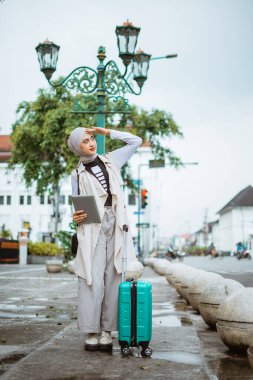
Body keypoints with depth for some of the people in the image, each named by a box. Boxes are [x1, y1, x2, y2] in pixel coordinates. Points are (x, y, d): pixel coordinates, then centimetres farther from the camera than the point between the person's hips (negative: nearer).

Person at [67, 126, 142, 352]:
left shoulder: (111, 160, 17)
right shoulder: (77, 174, 12)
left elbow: (135, 141, 21)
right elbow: (78, 206, 13)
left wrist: (107, 132, 15)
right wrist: (76, 217, -10)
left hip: (116, 226, 2)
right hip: (92, 228, -2)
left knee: (113, 279, -4)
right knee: (92, 279, -10)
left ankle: (106, 332, 0)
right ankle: (91, 332, -4)